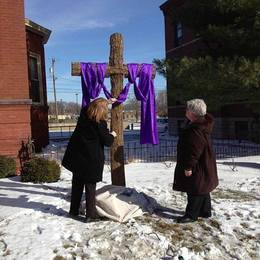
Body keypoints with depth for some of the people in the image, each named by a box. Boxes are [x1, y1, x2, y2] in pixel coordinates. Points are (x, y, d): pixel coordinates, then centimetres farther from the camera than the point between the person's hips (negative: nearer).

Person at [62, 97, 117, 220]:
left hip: (77, 156, 7)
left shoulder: (84, 115, 1)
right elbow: (107, 142, -12)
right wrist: (112, 135, 9)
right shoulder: (100, 124, -17)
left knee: (77, 184, 17)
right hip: (92, 159, -6)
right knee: (90, 186, 3)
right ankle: (91, 213, 9)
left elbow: (93, 105, 23)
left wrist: (107, 101, 31)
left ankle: (74, 210, 29)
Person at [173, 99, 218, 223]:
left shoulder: (196, 130, -27)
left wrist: (188, 166, -21)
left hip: (198, 166, -11)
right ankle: (205, 211, 33)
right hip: (202, 165, 11)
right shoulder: (201, 124, 8)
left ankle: (191, 215, 12)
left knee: (195, 191, 0)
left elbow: (194, 151, -27)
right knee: (202, 190, 20)